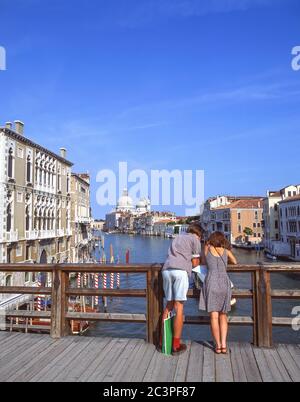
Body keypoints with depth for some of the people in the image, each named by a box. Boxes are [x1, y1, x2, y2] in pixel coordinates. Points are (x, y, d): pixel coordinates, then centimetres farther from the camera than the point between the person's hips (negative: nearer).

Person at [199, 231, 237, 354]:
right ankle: (224, 344, 3)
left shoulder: (207, 248, 12)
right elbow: (235, 262, 31)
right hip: (224, 282, 2)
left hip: (211, 282, -2)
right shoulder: (226, 251, 15)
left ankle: (218, 345, 2)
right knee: (223, 315, 11)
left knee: (214, 316, 2)